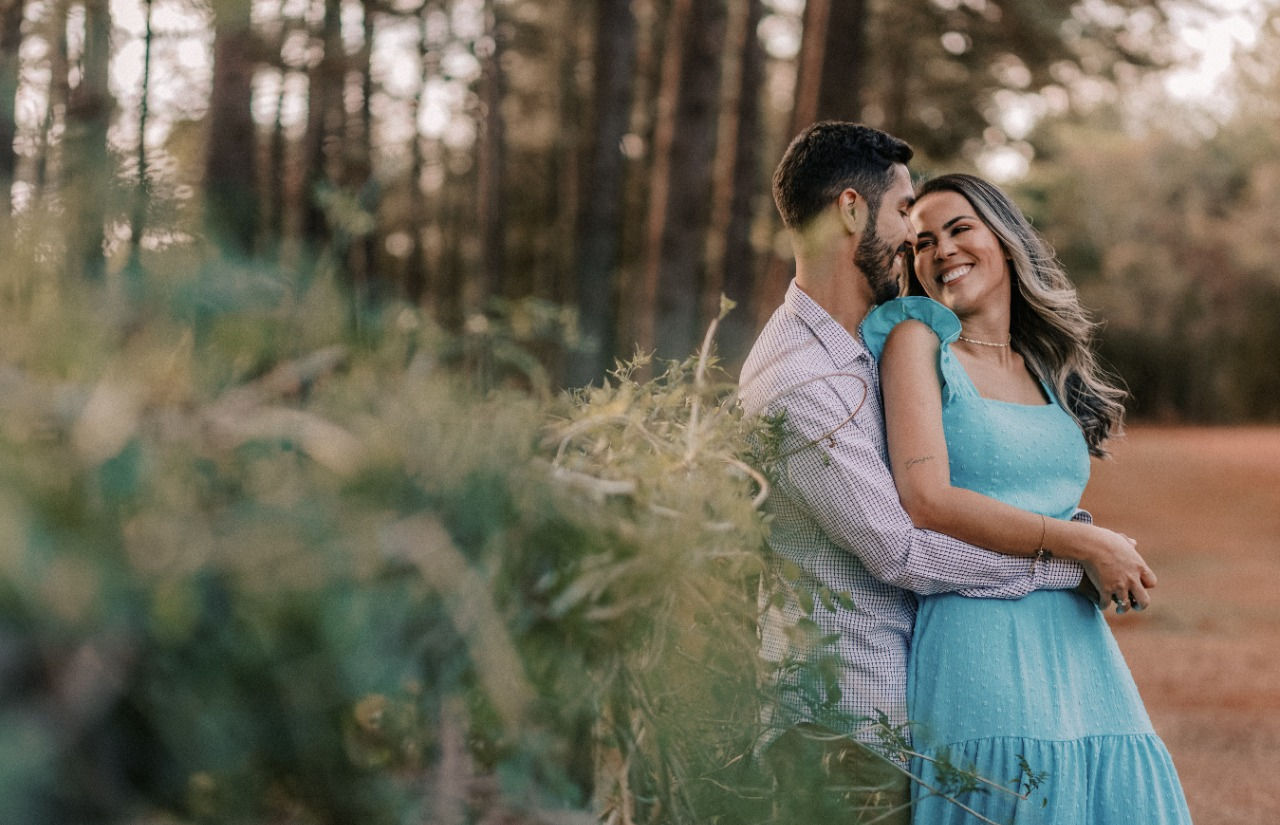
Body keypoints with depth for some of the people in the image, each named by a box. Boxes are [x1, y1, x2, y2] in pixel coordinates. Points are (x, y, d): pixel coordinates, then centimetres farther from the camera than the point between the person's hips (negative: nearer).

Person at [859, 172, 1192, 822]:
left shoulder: (1047, 368, 18)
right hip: (976, 642, -6)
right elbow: (926, 502, -11)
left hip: (1077, 642, 6)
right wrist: (1079, 543, -8)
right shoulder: (917, 339, 1)